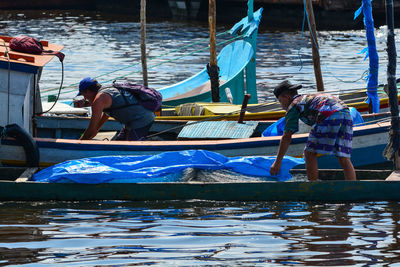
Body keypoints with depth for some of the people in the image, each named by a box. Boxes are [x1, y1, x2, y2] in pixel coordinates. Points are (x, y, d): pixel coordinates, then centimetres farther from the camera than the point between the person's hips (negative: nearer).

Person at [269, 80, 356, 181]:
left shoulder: (293, 105, 15)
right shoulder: (309, 97, 37)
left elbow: (287, 137, 12)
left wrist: (277, 162, 18)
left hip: (329, 116, -7)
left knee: (310, 154, 5)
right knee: (344, 159, 6)